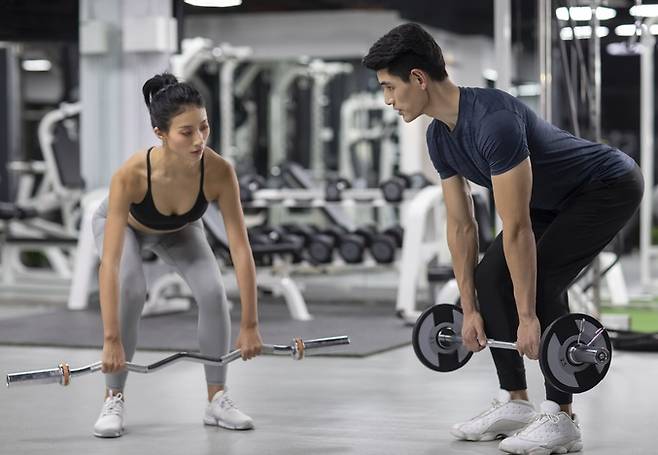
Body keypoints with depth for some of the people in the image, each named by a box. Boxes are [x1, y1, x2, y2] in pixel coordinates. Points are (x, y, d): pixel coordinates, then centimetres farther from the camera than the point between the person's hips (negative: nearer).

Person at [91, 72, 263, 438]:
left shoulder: (219, 171, -37)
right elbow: (110, 264, -44)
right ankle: (113, 400, -10)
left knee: (213, 291, -19)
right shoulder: (130, 175, -44)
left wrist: (249, 324, -29)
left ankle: (217, 399, -2)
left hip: (179, 230, 2)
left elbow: (241, 249, -31)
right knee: (130, 292, -28)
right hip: (125, 224, -2)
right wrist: (111, 340, -45)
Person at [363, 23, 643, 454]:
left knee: (541, 284, -22)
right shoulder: (440, 137, -6)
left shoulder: (493, 121, -35)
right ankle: (515, 403, 10)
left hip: (610, 187, -9)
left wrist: (527, 317, -29)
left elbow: (516, 228, -33)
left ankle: (561, 419, -12)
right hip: (557, 197, 10)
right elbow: (461, 225, 2)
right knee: (490, 276, 2)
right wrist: (470, 309, 2)